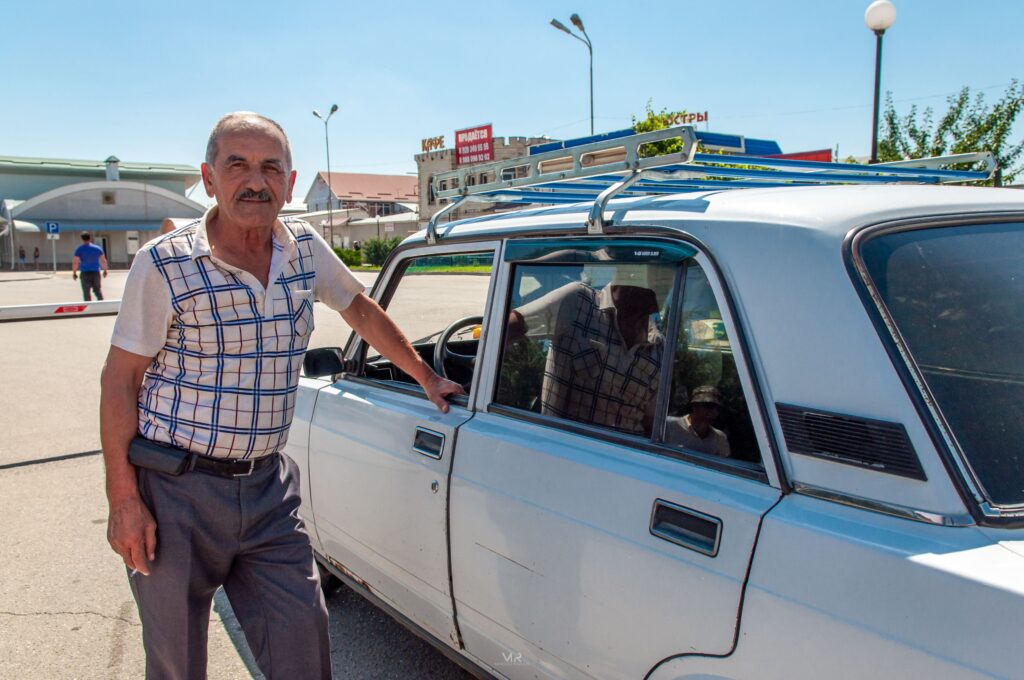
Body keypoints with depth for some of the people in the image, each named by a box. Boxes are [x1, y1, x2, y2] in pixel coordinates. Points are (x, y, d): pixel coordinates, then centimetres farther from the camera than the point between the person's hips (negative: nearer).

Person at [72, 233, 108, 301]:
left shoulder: (79, 249, -4)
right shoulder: (97, 248, 3)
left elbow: (75, 262, -7)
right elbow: (103, 261, 5)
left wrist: (74, 273, 3)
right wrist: (105, 271, 16)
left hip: (85, 273, -2)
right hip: (96, 272, 2)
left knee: (86, 292, 3)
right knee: (98, 291, 11)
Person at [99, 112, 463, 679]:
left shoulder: (306, 250, 1)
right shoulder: (164, 264, -11)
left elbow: (361, 310, 17)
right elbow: (119, 380, -7)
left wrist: (427, 378, 20)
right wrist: (123, 499, -10)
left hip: (268, 489, 4)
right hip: (176, 490, -3)